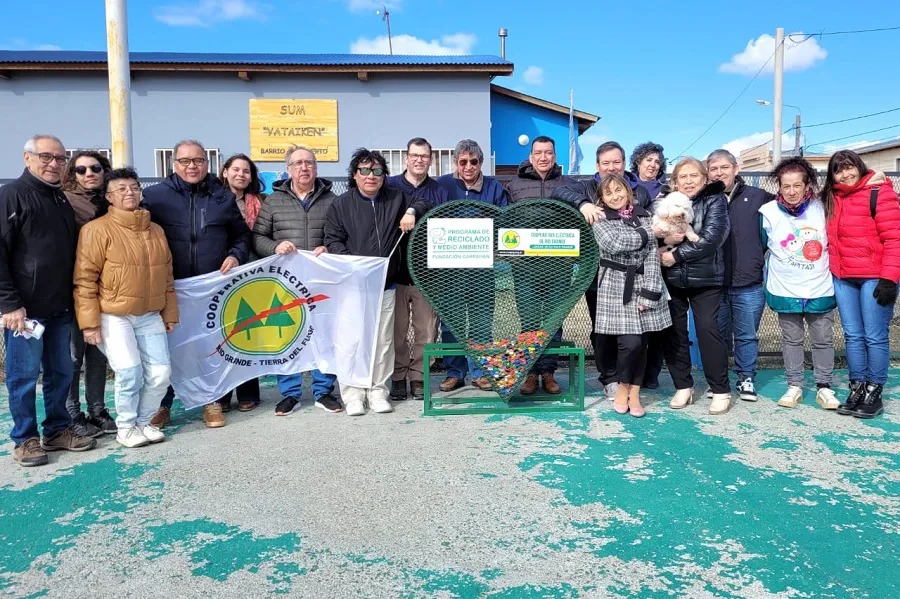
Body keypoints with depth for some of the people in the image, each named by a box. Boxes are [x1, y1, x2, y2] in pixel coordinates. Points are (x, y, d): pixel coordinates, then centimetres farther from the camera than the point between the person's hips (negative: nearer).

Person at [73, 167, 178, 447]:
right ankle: (125, 427, 9)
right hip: (114, 317, -5)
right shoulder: (97, 229, -8)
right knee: (130, 372, -13)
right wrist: (90, 322, -14)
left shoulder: (156, 230, 10)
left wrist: (169, 313, 13)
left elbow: (166, 275, 15)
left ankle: (144, 421, 21)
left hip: (150, 316, 5)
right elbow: (84, 280, -10)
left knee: (160, 373, 0)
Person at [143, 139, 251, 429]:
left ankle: (212, 401, 23)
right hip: (171, 287, -1)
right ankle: (162, 404, 21)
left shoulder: (223, 197, 8)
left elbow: (242, 235, 17)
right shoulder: (155, 195, 1)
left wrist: (236, 255, -2)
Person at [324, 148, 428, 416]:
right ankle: (353, 394, 8)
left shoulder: (395, 199, 12)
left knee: (383, 340, 7)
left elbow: (423, 203, 21)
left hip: (386, 286, 3)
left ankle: (378, 391, 19)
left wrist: (411, 211, -2)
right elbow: (333, 241, -1)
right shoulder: (340, 205, 4)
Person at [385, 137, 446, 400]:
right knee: (396, 329, 4)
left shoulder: (440, 192, 11)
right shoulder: (389, 186, 6)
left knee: (426, 330, 3)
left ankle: (418, 378, 15)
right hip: (396, 271, -1)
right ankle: (398, 378, 17)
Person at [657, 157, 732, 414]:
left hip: (705, 278, -3)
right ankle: (683, 387, 20)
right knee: (673, 331, 5)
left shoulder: (715, 200, -2)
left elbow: (711, 238, -14)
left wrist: (676, 255, -15)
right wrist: (660, 250, -17)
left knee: (708, 329, -6)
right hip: (671, 279, 3)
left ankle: (721, 391, 6)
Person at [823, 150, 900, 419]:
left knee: (875, 336, 0)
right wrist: (830, 271, 10)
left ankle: (874, 393, 9)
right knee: (853, 336, 8)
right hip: (842, 278, 5)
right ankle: (857, 389, 16)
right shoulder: (831, 198, 12)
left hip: (875, 276, -5)